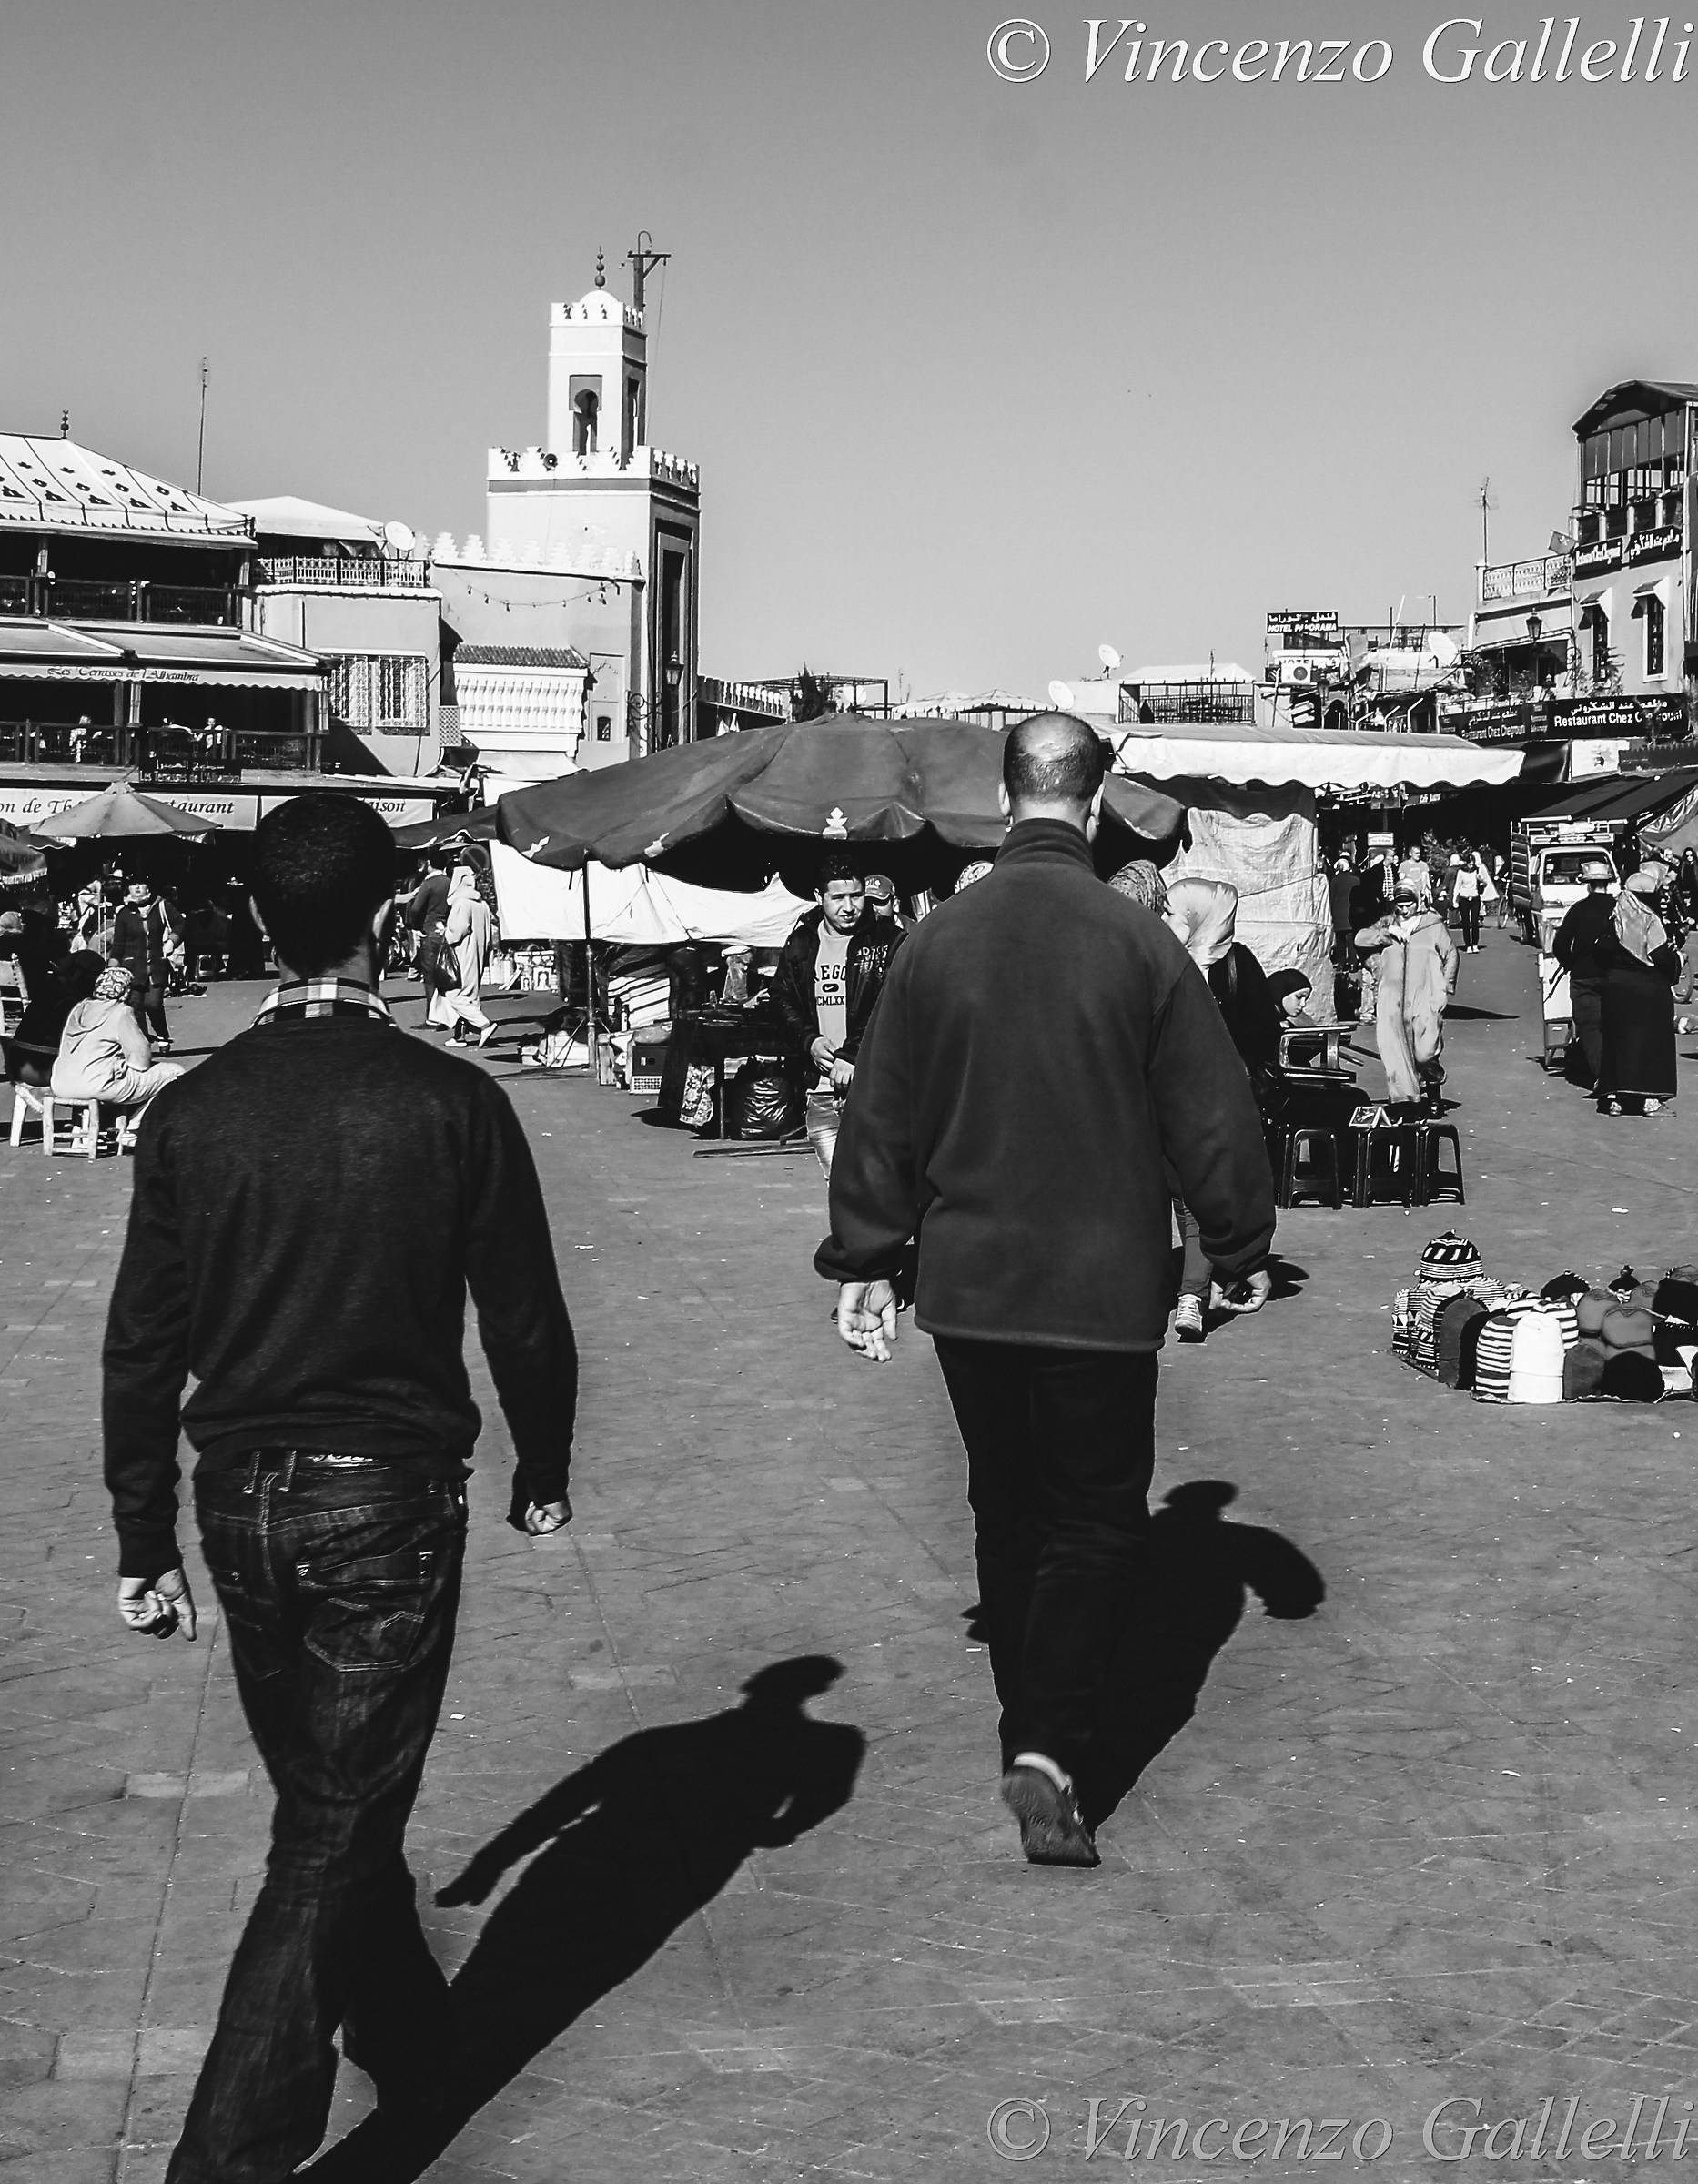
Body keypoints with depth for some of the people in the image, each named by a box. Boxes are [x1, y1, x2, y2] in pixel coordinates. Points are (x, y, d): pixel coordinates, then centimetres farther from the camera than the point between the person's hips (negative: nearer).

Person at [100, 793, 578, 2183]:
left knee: (329, 1806, 22)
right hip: (390, 1502, -4)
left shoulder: (193, 1112, -4)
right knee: (339, 1832, 4)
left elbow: (140, 1348, 0)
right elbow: (525, 1320, -5)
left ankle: (410, 2042, 42)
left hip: (243, 1505, 4)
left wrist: (145, 1542, 9)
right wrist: (543, 1471, 12)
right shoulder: (452, 1104, -12)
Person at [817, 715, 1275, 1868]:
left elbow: (883, 1114, 4)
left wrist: (864, 1258, 14)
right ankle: (1049, 1753, -9)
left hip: (966, 1287, 4)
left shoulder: (941, 937, -2)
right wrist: (1244, 1245, 9)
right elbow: (1211, 1111, -5)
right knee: (1097, 1520, 5)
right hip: (1101, 1291, -4)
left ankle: (1031, 1727, 29)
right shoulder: (1137, 940, -11)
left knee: (1009, 1510, 18)